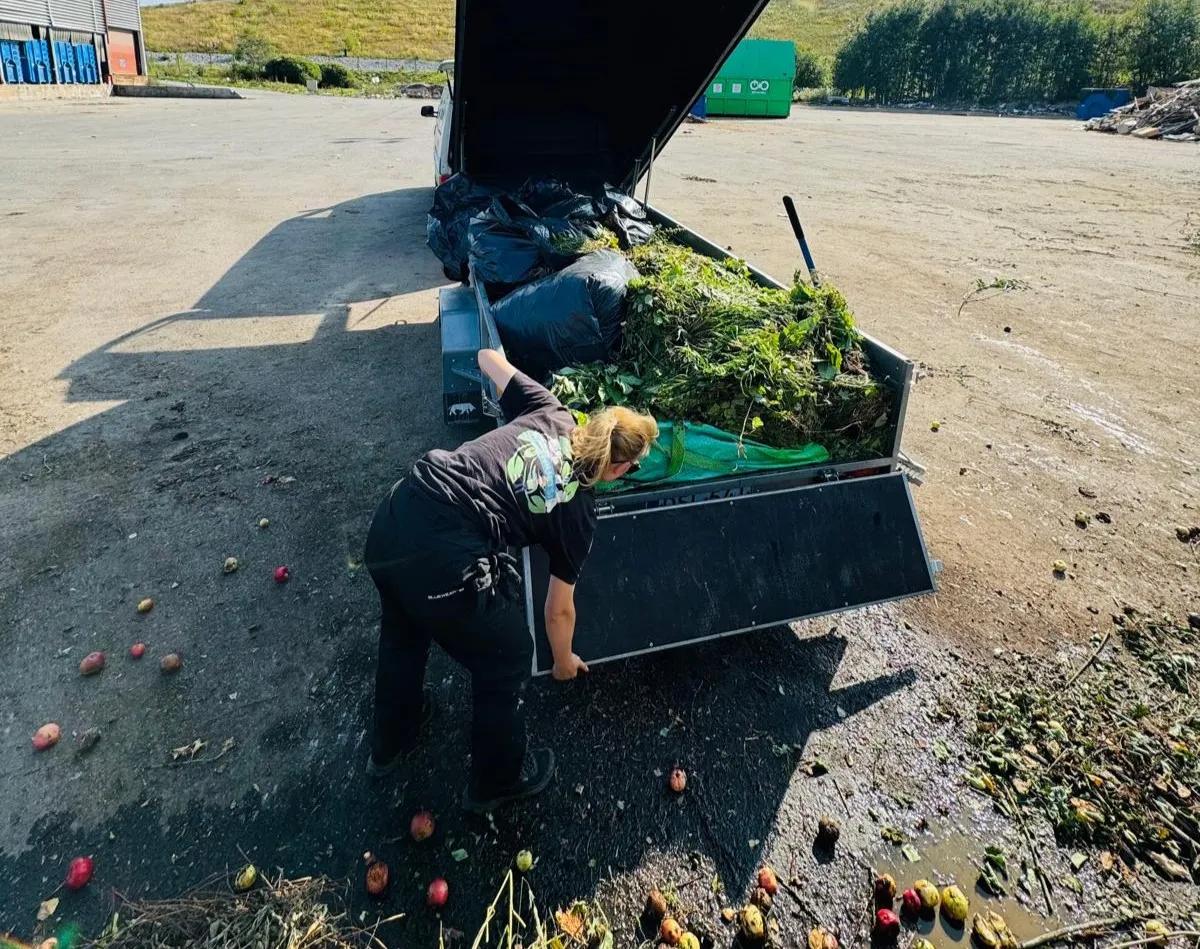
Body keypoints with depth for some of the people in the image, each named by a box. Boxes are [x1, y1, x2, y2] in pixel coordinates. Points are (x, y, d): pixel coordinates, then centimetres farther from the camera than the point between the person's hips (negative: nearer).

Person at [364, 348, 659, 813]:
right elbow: (558, 610, 16)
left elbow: (488, 357, 25)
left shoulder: (551, 416, 14)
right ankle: (496, 781, 44)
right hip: (443, 562, -7)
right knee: (506, 662, 21)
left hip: (392, 517, 7)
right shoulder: (579, 512, 6)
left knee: (402, 636, 34)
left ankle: (388, 746, 61)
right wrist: (564, 660, 35)